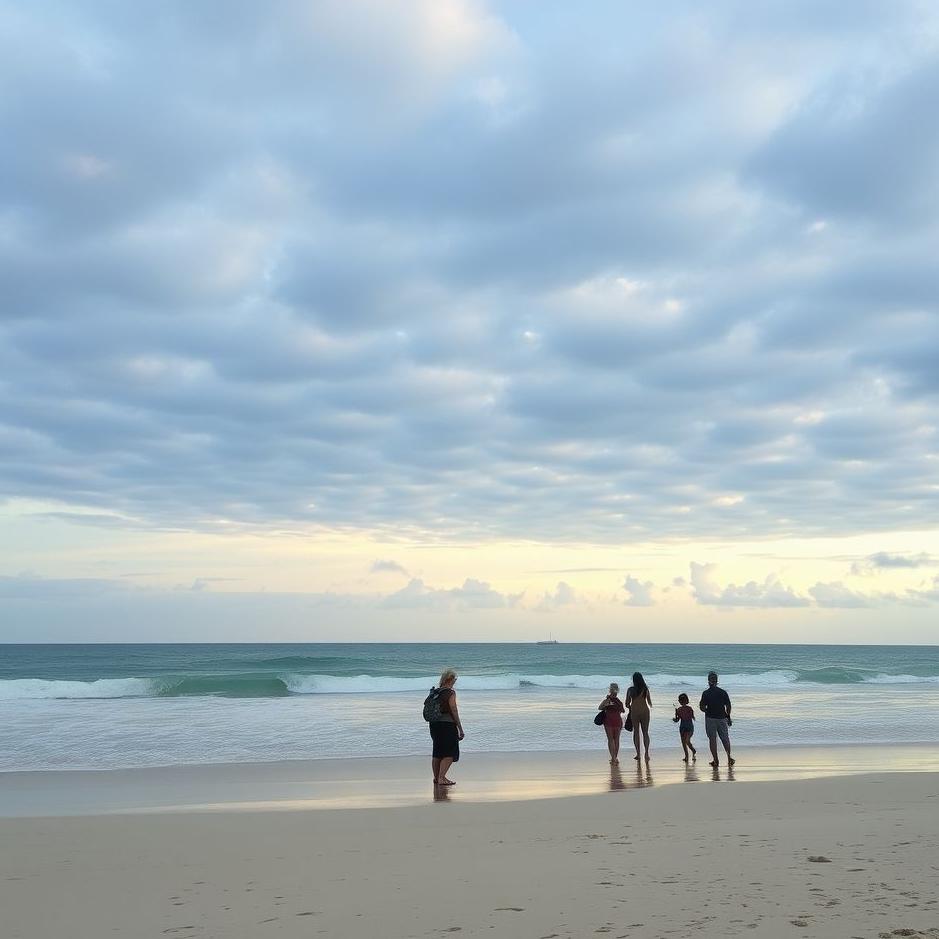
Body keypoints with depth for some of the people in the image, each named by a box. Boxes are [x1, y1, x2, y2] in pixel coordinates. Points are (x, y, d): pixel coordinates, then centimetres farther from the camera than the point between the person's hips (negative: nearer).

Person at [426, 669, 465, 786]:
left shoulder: (434, 692, 8)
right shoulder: (450, 693, -12)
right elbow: (454, 712, -13)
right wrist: (460, 730, -7)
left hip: (434, 725, 7)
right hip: (447, 725, -7)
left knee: (437, 753, 17)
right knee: (449, 754, -1)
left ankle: (436, 778, 26)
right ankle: (441, 778, -10)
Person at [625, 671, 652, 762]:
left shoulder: (631, 689, -5)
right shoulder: (645, 689, -1)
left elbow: (627, 704, -1)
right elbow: (650, 703, 8)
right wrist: (650, 706, 31)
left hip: (634, 712, -1)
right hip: (645, 711, 1)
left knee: (636, 732, 7)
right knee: (645, 732, 9)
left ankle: (638, 753, 1)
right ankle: (646, 753, 1)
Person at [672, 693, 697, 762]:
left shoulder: (689, 708, -7)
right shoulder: (679, 709, 4)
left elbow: (693, 718, -5)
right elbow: (677, 720, 7)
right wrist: (675, 718, -12)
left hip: (689, 727, -5)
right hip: (682, 727, 5)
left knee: (687, 741, -18)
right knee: (683, 742, 4)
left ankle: (694, 751, 9)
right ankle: (686, 757, 17)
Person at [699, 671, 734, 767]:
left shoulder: (706, 693, -8)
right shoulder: (723, 692, 0)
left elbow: (702, 707, -10)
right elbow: (728, 706, 1)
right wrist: (728, 717, 12)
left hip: (710, 719, -2)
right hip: (722, 718, 2)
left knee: (712, 739, 4)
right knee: (725, 738, 14)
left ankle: (715, 760, 1)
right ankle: (729, 757, 4)